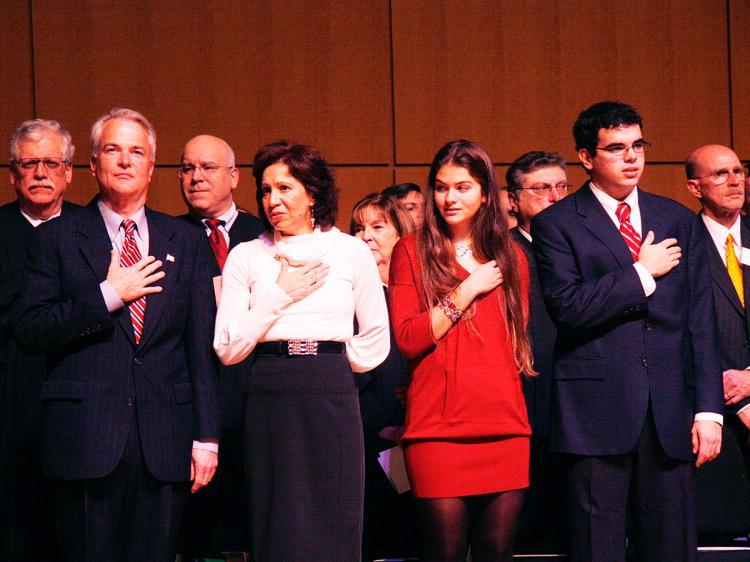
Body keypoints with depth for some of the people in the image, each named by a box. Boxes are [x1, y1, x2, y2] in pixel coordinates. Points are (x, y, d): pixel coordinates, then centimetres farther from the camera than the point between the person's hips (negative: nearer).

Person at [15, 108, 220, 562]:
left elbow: (202, 346, 9)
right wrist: (107, 296, -11)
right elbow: (30, 331, -2)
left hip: (163, 439, 2)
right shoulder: (58, 238, 7)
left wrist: (206, 437, 3)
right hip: (86, 437, -2)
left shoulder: (187, 242, 12)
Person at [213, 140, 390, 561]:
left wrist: (327, 366, 9)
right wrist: (281, 295, -4)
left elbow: (376, 341, 13)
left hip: (333, 399, 0)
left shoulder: (351, 251, 6)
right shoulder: (246, 257, 7)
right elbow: (228, 348, -1)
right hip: (269, 400, 0)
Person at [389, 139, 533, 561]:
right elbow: (407, 340, -6)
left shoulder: (510, 256, 16)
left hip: (505, 426, 3)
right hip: (439, 427, -3)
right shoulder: (412, 250, 5)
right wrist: (468, 291, -7)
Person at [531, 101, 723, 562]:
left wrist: (710, 408, 3)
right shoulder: (556, 224, 2)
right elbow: (567, 307, -14)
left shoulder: (678, 220, 14)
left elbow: (701, 321, 10)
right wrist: (642, 273, -7)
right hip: (598, 411, -3)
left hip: (670, 413, 3)